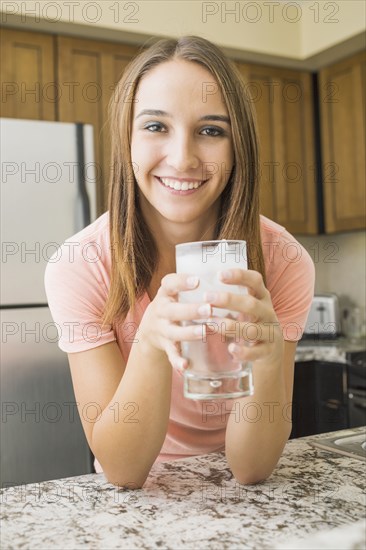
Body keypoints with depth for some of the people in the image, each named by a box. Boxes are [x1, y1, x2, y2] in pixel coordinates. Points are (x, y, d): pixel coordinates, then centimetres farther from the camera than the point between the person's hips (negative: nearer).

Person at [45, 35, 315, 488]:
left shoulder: (282, 260, -17)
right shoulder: (78, 265, -18)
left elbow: (250, 468, -18)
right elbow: (122, 470, -19)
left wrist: (268, 356, -36)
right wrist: (150, 345, -36)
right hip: (136, 502, 0)